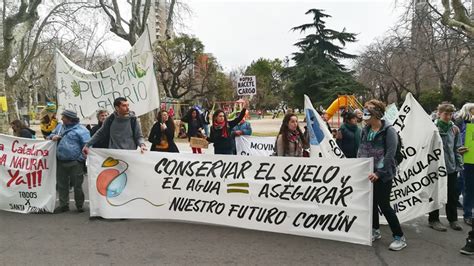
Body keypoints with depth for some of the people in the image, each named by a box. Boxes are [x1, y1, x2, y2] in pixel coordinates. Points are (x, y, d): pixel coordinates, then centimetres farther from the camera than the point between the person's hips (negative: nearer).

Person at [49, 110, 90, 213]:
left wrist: (81, 158, -16)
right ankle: (63, 205, 26)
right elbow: (51, 134, 29)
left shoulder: (81, 130, -8)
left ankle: (80, 205, 16)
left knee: (77, 185, 2)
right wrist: (53, 137, 4)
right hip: (60, 162, 7)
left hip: (75, 163, -7)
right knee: (61, 184, 13)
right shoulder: (60, 127, 14)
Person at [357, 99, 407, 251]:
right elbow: (361, 150, 13)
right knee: (371, 203, 14)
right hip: (368, 173, 6)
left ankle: (399, 237, 11)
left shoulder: (388, 131, -12)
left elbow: (390, 155, -18)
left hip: (383, 175, -6)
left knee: (384, 205, -4)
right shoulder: (365, 130, 7)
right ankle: (375, 231, 32)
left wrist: (378, 173, -22)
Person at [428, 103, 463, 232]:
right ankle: (433, 219, 19)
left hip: (451, 166, 4)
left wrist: (459, 164, 6)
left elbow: (457, 148, 10)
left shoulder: (454, 129, 5)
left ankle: (453, 219, 27)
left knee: (452, 194, 12)